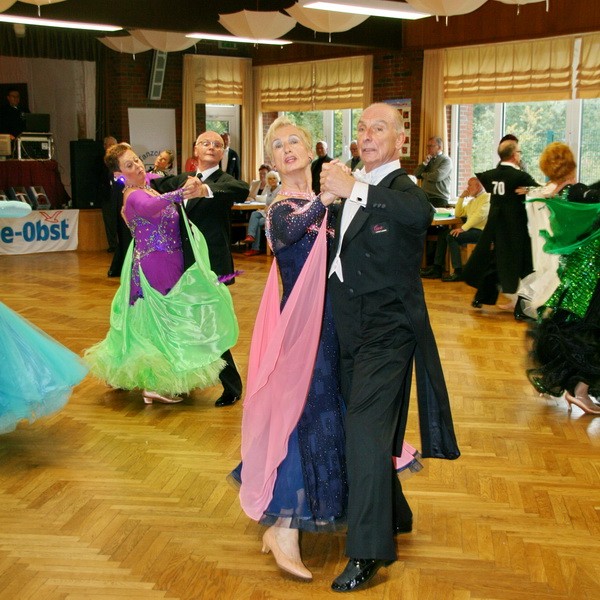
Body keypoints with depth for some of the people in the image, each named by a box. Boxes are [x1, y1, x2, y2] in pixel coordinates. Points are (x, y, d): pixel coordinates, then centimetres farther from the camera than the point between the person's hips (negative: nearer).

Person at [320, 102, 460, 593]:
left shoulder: (402, 189, -11)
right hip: (352, 332, 8)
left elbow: (422, 212, -38)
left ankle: (367, 553, -6)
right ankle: (394, 516, 38)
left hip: (386, 334, -8)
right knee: (364, 430, 18)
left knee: (366, 430, -14)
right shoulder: (353, 189, 13)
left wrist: (355, 189, -39)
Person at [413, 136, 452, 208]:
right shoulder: (428, 160, 19)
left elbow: (437, 177, -17)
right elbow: (416, 174, 11)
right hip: (425, 198, 6)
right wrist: (424, 163, -4)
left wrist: (423, 174, 1)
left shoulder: (446, 160, -3)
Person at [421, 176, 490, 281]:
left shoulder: (486, 197, -7)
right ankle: (437, 268, -3)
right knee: (443, 233, 2)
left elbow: (480, 215, -21)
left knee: (452, 236, -25)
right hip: (471, 229, 10)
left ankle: (458, 272, -24)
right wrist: (461, 197, 15)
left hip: (480, 231, -10)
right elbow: (458, 214, 26)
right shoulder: (472, 200, 25)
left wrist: (463, 228, -25)